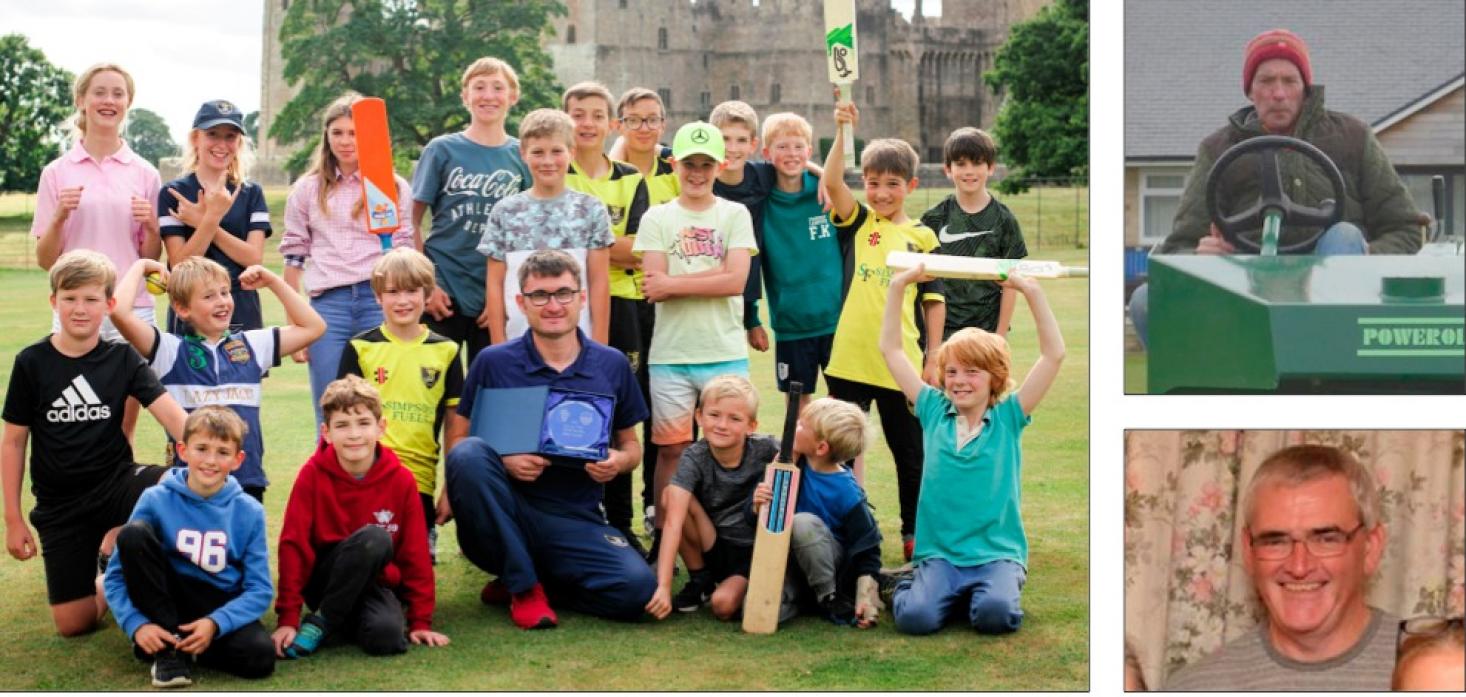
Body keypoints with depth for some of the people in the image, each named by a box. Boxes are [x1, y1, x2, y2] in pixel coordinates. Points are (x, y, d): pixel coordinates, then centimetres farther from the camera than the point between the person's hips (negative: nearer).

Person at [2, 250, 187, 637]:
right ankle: (103, 585, 27)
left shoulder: (122, 358, -4)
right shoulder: (32, 363, -5)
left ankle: (114, 546, -2)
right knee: (73, 624, -9)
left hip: (116, 481, 1)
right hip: (59, 503, -1)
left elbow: (172, 415, -15)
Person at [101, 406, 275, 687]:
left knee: (259, 656, -31)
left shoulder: (249, 512, -6)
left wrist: (215, 623, -24)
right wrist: (137, 624, -24)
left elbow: (260, 590, -7)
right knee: (133, 533, -24)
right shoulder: (156, 500, -8)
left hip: (221, 608, 0)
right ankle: (168, 646, -16)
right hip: (165, 600, 0)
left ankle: (178, 645, -3)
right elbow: (117, 576, -7)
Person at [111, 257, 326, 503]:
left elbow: (312, 327, 16)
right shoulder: (171, 350, -3)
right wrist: (141, 266, -1)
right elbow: (119, 312, -16)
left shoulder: (250, 345, 11)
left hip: (249, 482, 4)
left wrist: (272, 281, 12)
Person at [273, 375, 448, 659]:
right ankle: (322, 620, -16)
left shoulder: (401, 480, -6)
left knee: (386, 638, -33)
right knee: (373, 537, -33)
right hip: (323, 580, -2)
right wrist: (287, 619, -15)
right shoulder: (313, 474, -10)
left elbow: (415, 553, -2)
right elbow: (293, 545, -11)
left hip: (376, 583, 2)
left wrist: (420, 622, -3)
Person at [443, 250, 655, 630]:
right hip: (502, 521, -1)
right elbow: (457, 438, 1)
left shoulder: (612, 366, 7)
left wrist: (620, 462, -8)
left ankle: (541, 579, 5)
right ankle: (523, 587, -15)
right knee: (470, 452, -32)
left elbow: (631, 444, 16)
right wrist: (504, 461, -19)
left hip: (576, 523, 1)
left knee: (637, 587, -26)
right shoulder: (493, 362, 0)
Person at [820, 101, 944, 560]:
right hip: (849, 358, 0)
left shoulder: (920, 237, 4)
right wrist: (844, 131, -24)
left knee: (909, 452, 10)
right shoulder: (856, 222, 4)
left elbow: (933, 301, 6)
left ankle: (914, 532, 24)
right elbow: (831, 181, -13)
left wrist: (932, 357, 2)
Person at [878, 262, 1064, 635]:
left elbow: (1054, 354, -4)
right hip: (939, 552, 1)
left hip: (998, 552, -1)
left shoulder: (1008, 417, 3)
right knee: (915, 617, -27)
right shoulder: (935, 411, 8)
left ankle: (984, 594, 4)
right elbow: (891, 349, 9)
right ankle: (905, 588, 7)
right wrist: (898, 286, 1)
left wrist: (1032, 292, -12)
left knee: (997, 615, -30)